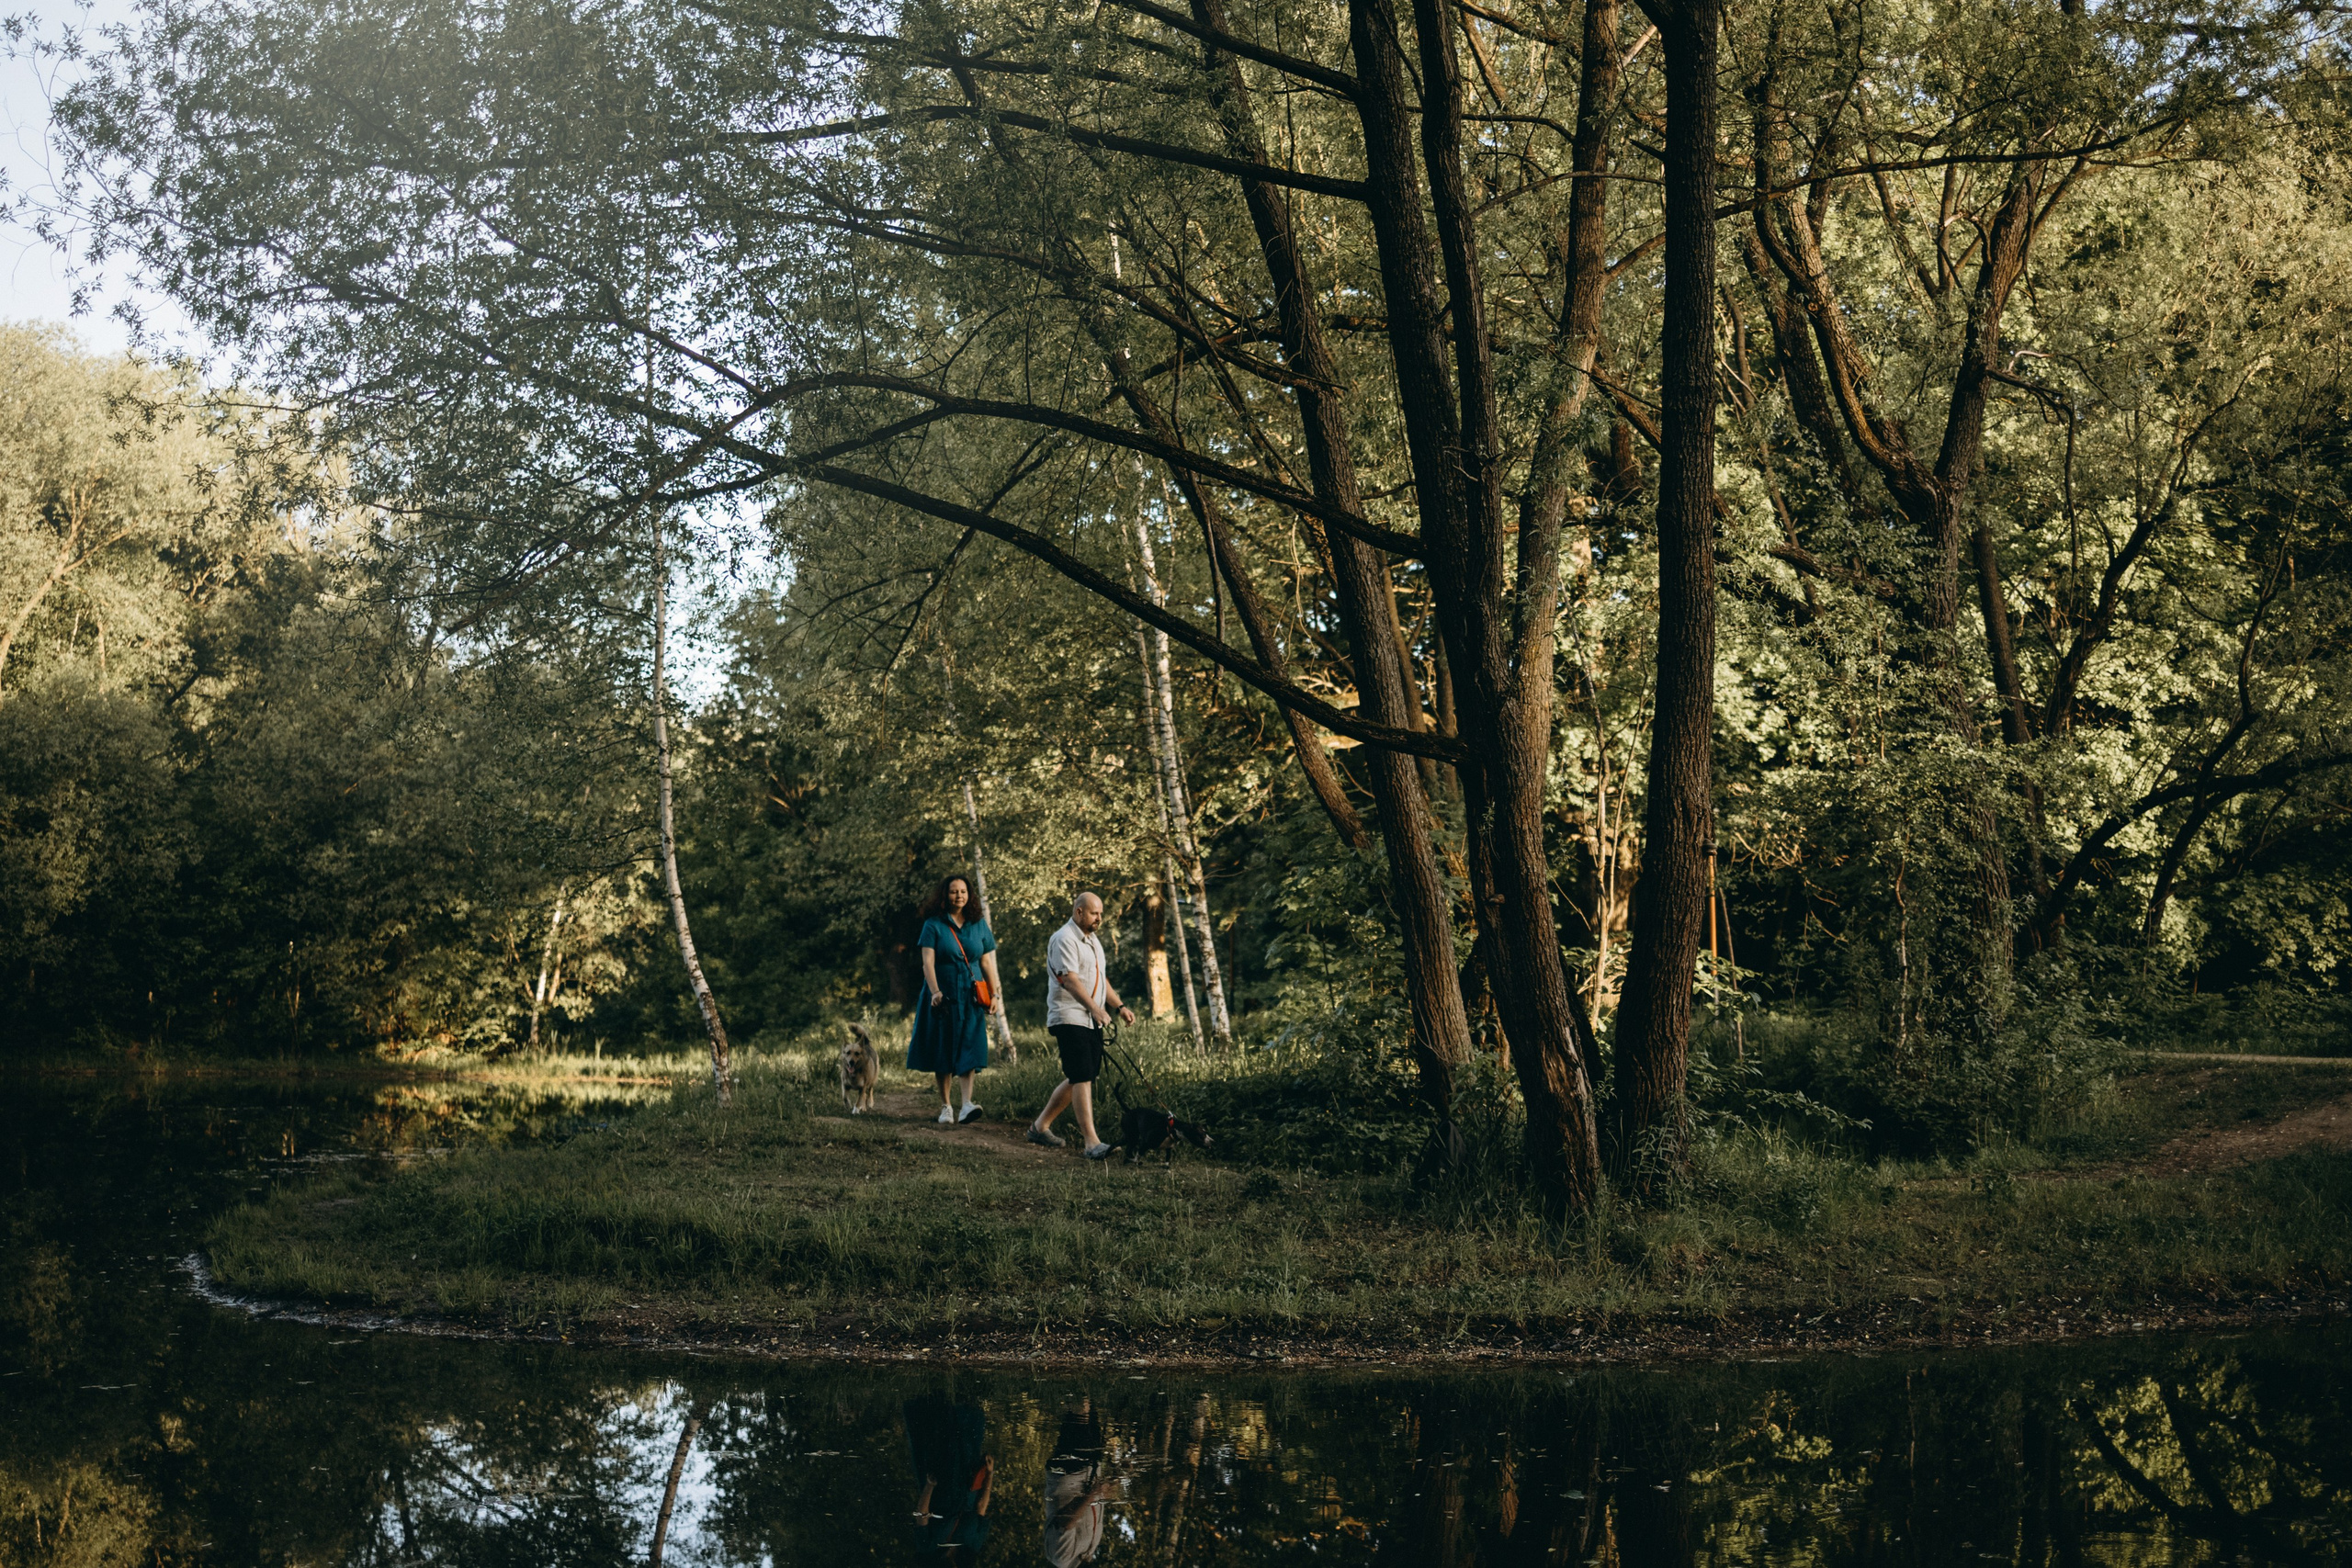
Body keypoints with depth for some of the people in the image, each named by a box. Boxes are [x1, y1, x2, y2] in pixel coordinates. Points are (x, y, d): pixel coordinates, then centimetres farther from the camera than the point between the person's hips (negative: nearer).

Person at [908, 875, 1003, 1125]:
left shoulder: (978, 925, 9)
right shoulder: (934, 925, -1)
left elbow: (987, 963, 11)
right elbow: (928, 961, -10)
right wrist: (935, 991, -23)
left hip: (971, 998, 2)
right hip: (943, 997, -2)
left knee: (968, 1049, -10)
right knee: (942, 1051, 3)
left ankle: (967, 1104, -21)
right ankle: (945, 1106, 12)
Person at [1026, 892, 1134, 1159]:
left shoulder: (1092, 940, 20)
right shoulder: (1064, 939, -11)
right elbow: (1069, 978, -23)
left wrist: (1120, 1006, 18)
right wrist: (1095, 1008, -33)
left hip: (1092, 1022, 10)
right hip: (1070, 1019, -10)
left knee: (1078, 1079, 11)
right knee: (1082, 1078, -15)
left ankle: (1041, 1126, 25)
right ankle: (1092, 1143, -20)